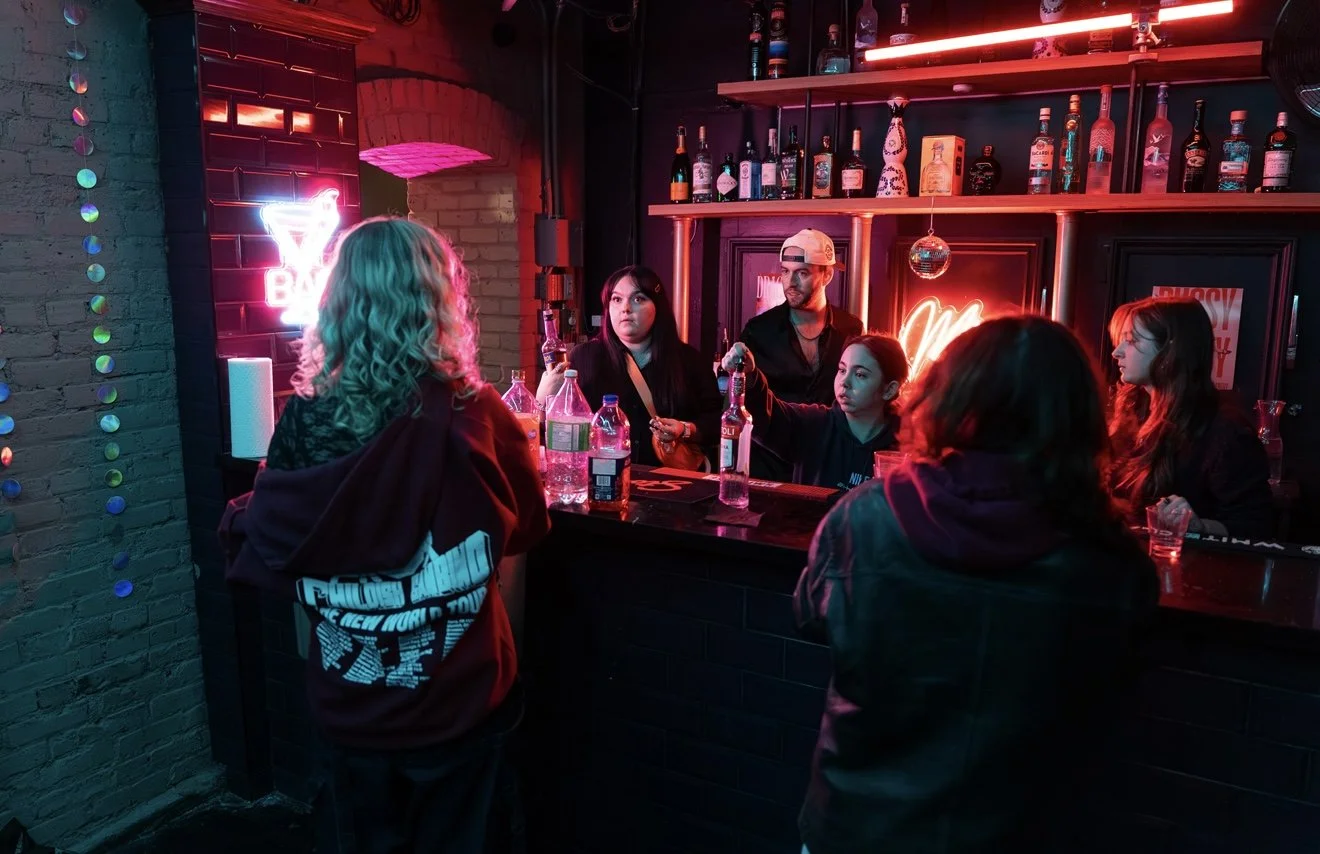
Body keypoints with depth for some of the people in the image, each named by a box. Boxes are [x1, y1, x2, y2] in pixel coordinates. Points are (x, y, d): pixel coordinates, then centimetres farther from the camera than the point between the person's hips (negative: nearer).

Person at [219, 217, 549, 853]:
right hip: (457, 700, -1)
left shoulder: (304, 422, -16)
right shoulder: (478, 417, -19)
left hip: (348, 704, 2)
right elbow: (520, 537, -3)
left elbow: (263, 547, -1)